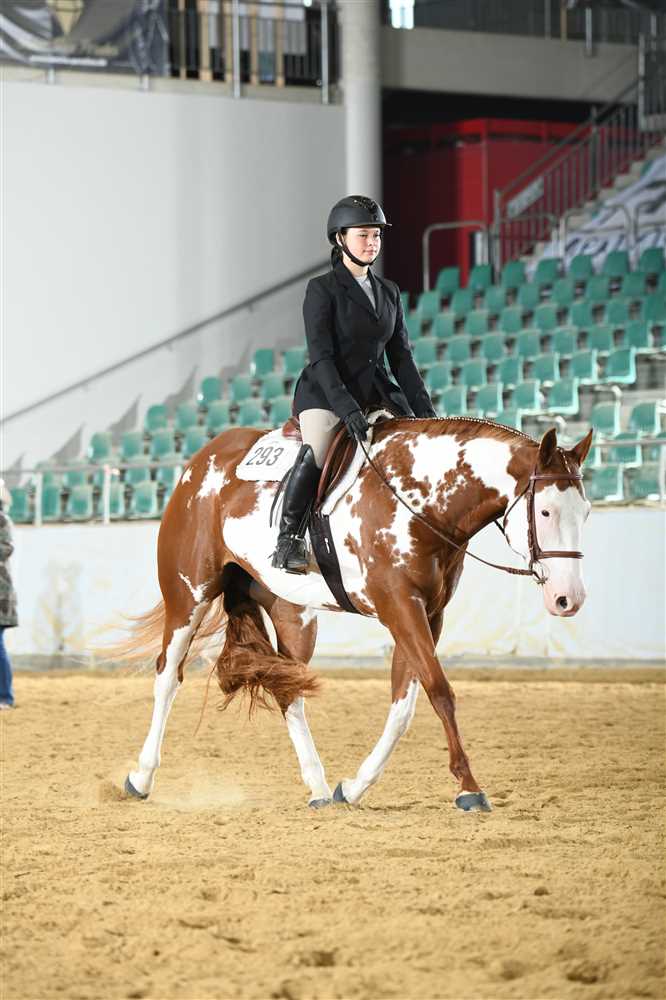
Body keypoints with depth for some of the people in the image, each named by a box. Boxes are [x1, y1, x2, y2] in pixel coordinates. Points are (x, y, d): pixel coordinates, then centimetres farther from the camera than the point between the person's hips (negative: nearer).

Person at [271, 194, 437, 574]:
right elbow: (321, 356, -13)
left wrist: (425, 410, 1)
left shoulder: (389, 292, 14)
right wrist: (346, 407, -25)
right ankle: (289, 538, -22)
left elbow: (401, 357, 13)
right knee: (316, 451, -32)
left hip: (375, 391, 6)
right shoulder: (323, 289, -4)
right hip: (326, 390, -6)